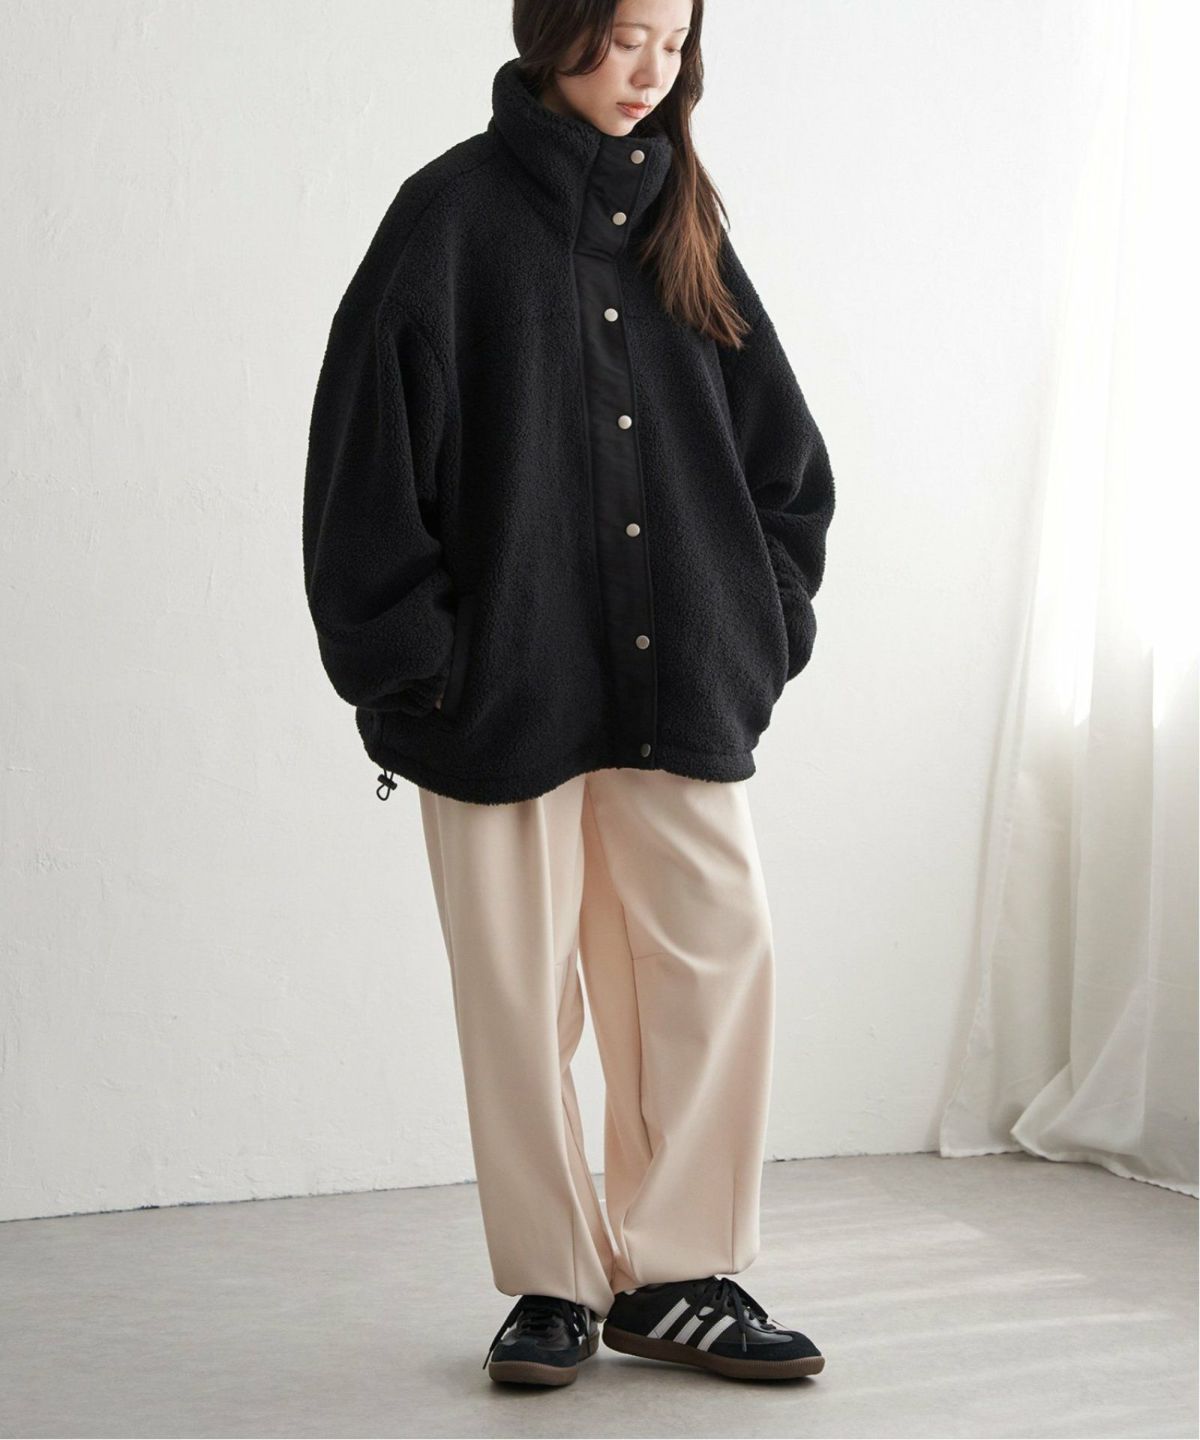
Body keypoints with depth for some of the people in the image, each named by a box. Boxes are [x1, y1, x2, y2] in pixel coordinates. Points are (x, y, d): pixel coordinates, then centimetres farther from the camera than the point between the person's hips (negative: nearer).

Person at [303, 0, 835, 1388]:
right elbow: (366, 449, -6)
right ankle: (556, 1285, 18)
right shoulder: (456, 215, -1)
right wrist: (412, 664, -9)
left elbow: (781, 448, 17)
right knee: (523, 989, 3)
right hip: (507, 683, -4)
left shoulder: (682, 218, 13)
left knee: (718, 958, 0)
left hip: (678, 684, 4)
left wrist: (765, 622, 8)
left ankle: (675, 1276, 15)